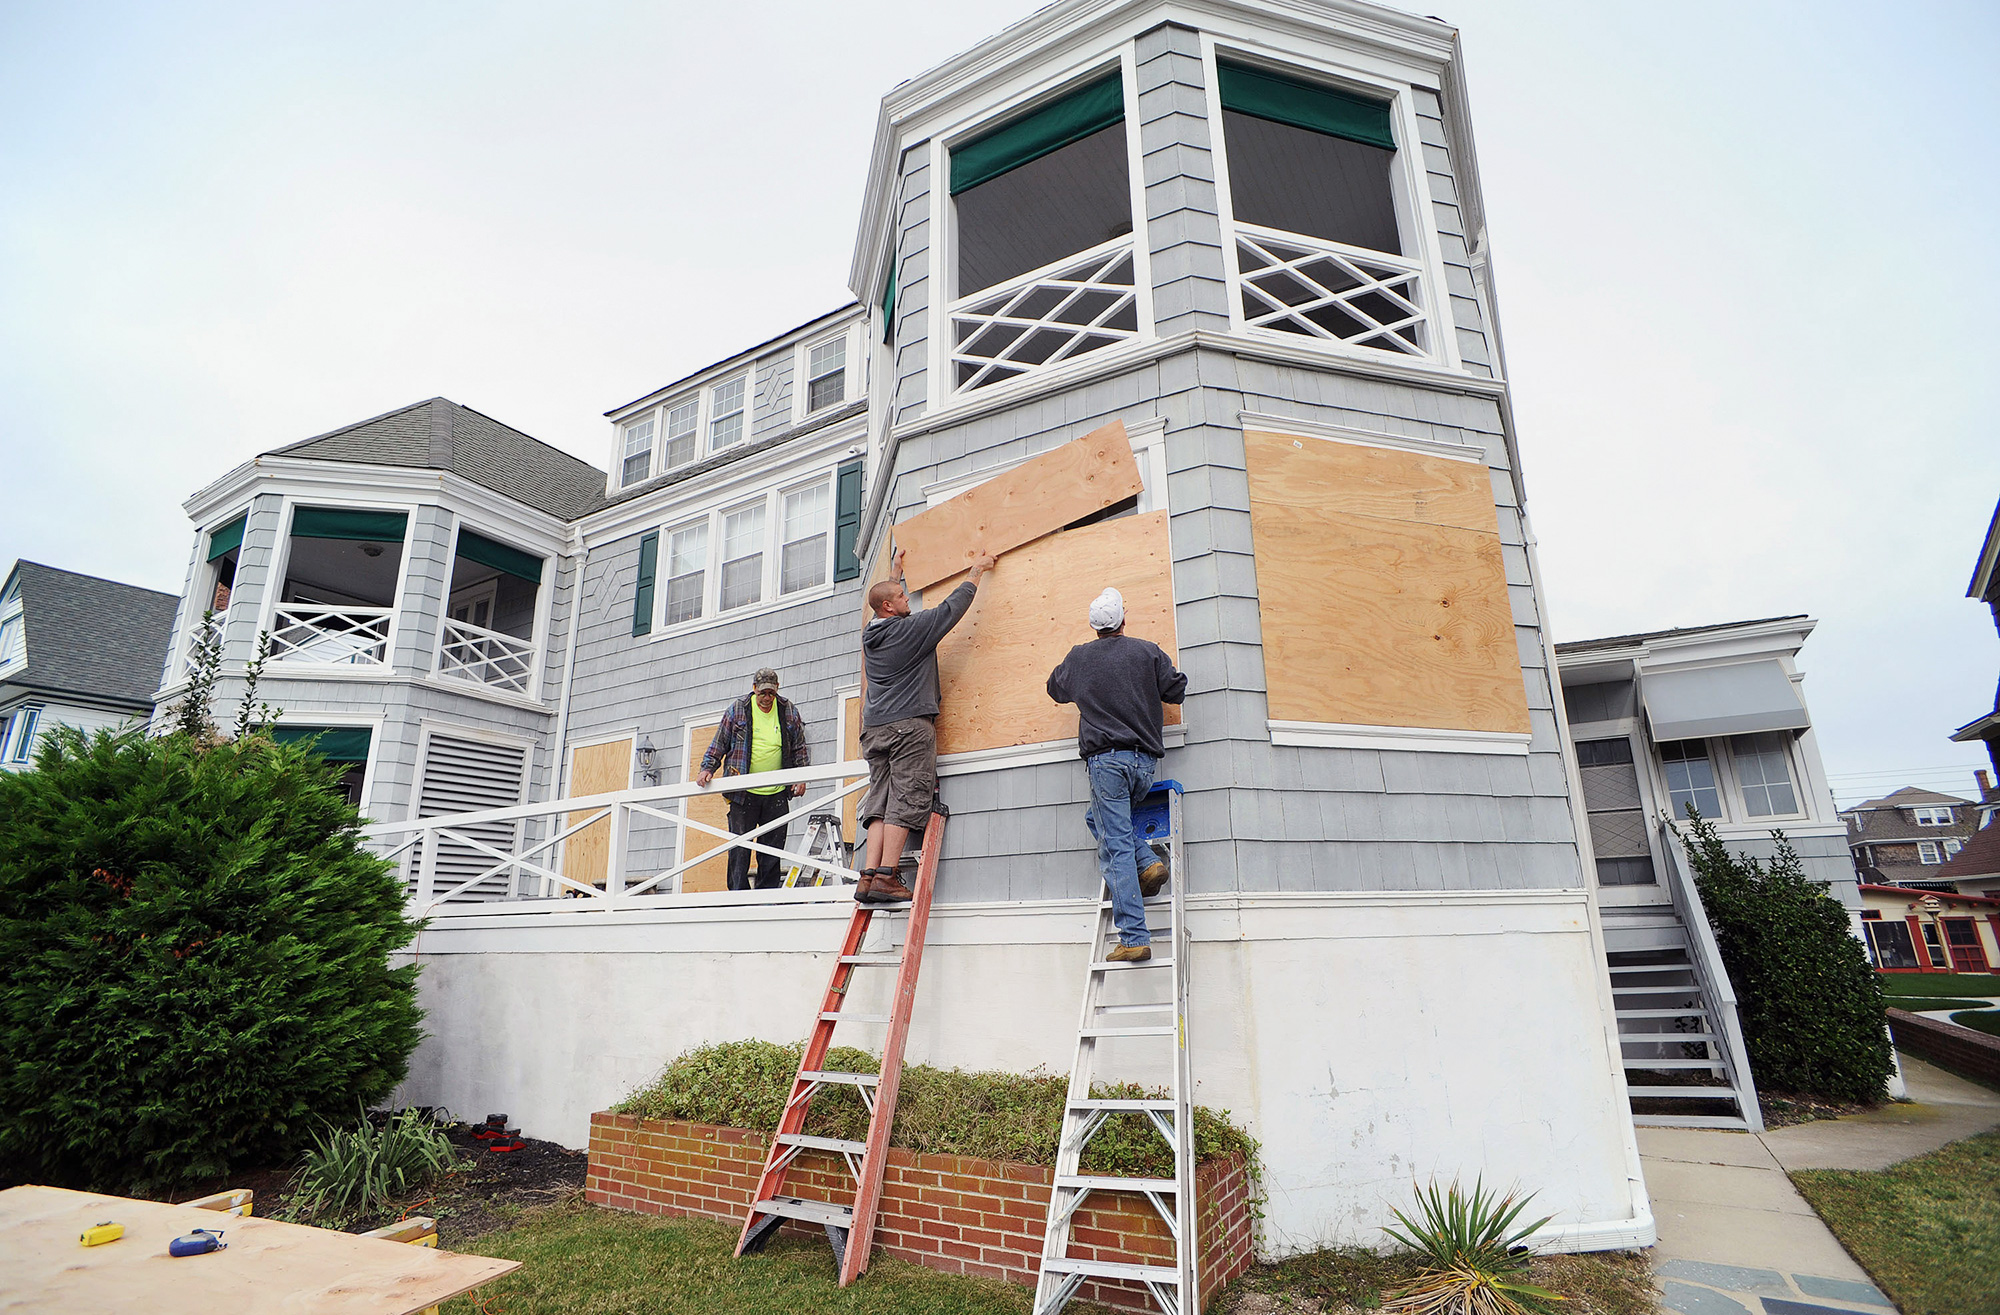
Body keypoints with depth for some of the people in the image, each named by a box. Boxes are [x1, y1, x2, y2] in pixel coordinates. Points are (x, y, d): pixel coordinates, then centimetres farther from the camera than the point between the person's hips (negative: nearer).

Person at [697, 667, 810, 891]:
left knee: (773, 846, 4)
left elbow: (799, 748, 11)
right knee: (739, 846, -1)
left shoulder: (789, 711, 6)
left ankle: (768, 894, 12)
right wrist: (707, 768, -3)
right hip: (744, 792, -1)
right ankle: (738, 892, 6)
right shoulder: (738, 710, 3)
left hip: (777, 792, 2)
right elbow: (719, 743, 7)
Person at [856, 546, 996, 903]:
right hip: (910, 725, -7)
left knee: (880, 802, 4)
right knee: (905, 800, -7)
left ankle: (869, 876, -2)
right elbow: (953, 605, 5)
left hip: (874, 727, 7)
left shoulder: (871, 633, 13)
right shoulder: (913, 628, -5)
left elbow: (886, 607, 35)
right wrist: (977, 569, 19)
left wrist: (897, 572, 50)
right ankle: (886, 877, -11)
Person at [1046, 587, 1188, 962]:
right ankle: (1147, 863, 5)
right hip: (1146, 760, 3)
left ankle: (1134, 938, -9)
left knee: (1116, 848, -5)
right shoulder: (1147, 651, 7)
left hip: (1106, 759, -3)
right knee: (1099, 818, 26)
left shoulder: (1078, 657, 9)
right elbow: (1176, 691, 11)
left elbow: (1056, 689, 26)